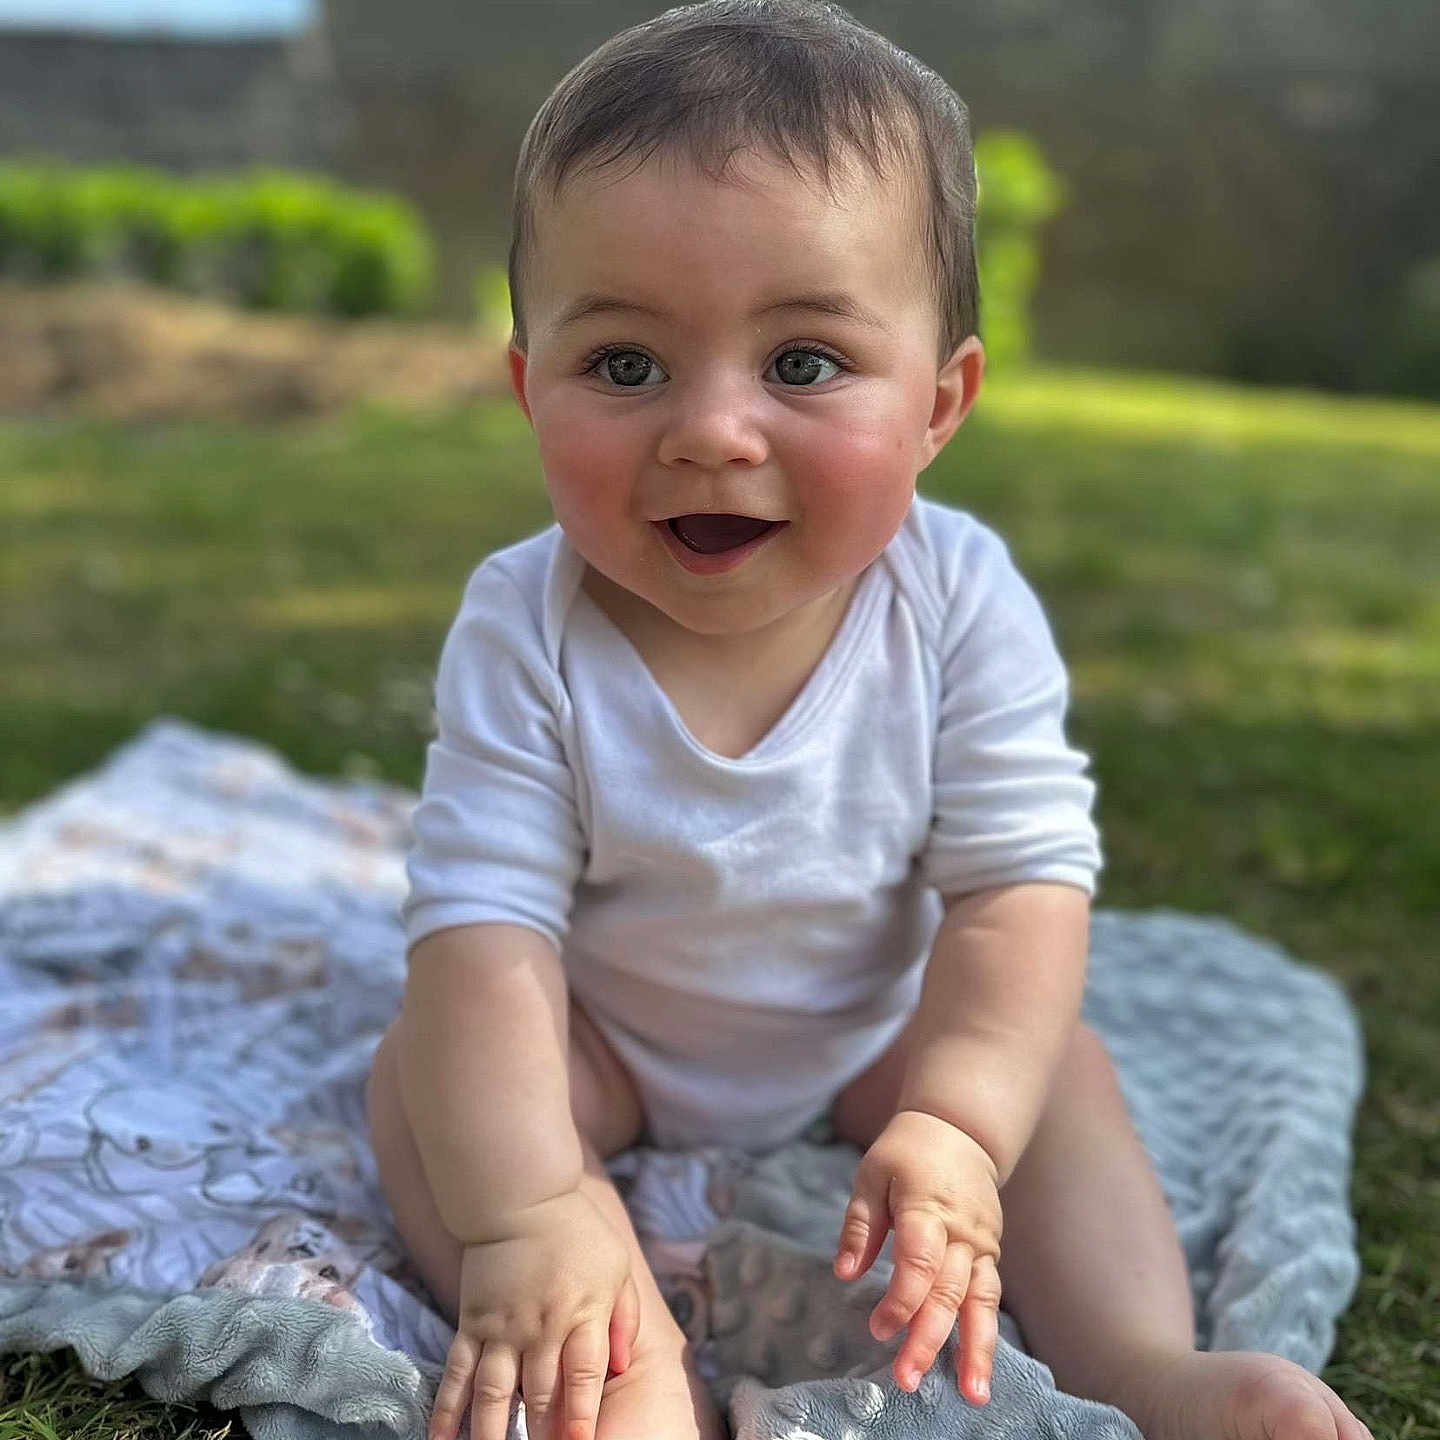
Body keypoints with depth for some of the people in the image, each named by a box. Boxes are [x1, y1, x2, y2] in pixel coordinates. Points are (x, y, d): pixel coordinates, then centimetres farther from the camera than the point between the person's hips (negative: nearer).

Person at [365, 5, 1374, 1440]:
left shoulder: (962, 606, -25)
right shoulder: (524, 634, -28)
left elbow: (1022, 886, -24)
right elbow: (485, 927, -31)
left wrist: (953, 1128, -38)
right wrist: (524, 1214, -42)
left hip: (871, 1040, 2)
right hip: (603, 1042, -1)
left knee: (1062, 1070, -15)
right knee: (422, 1060, -23)